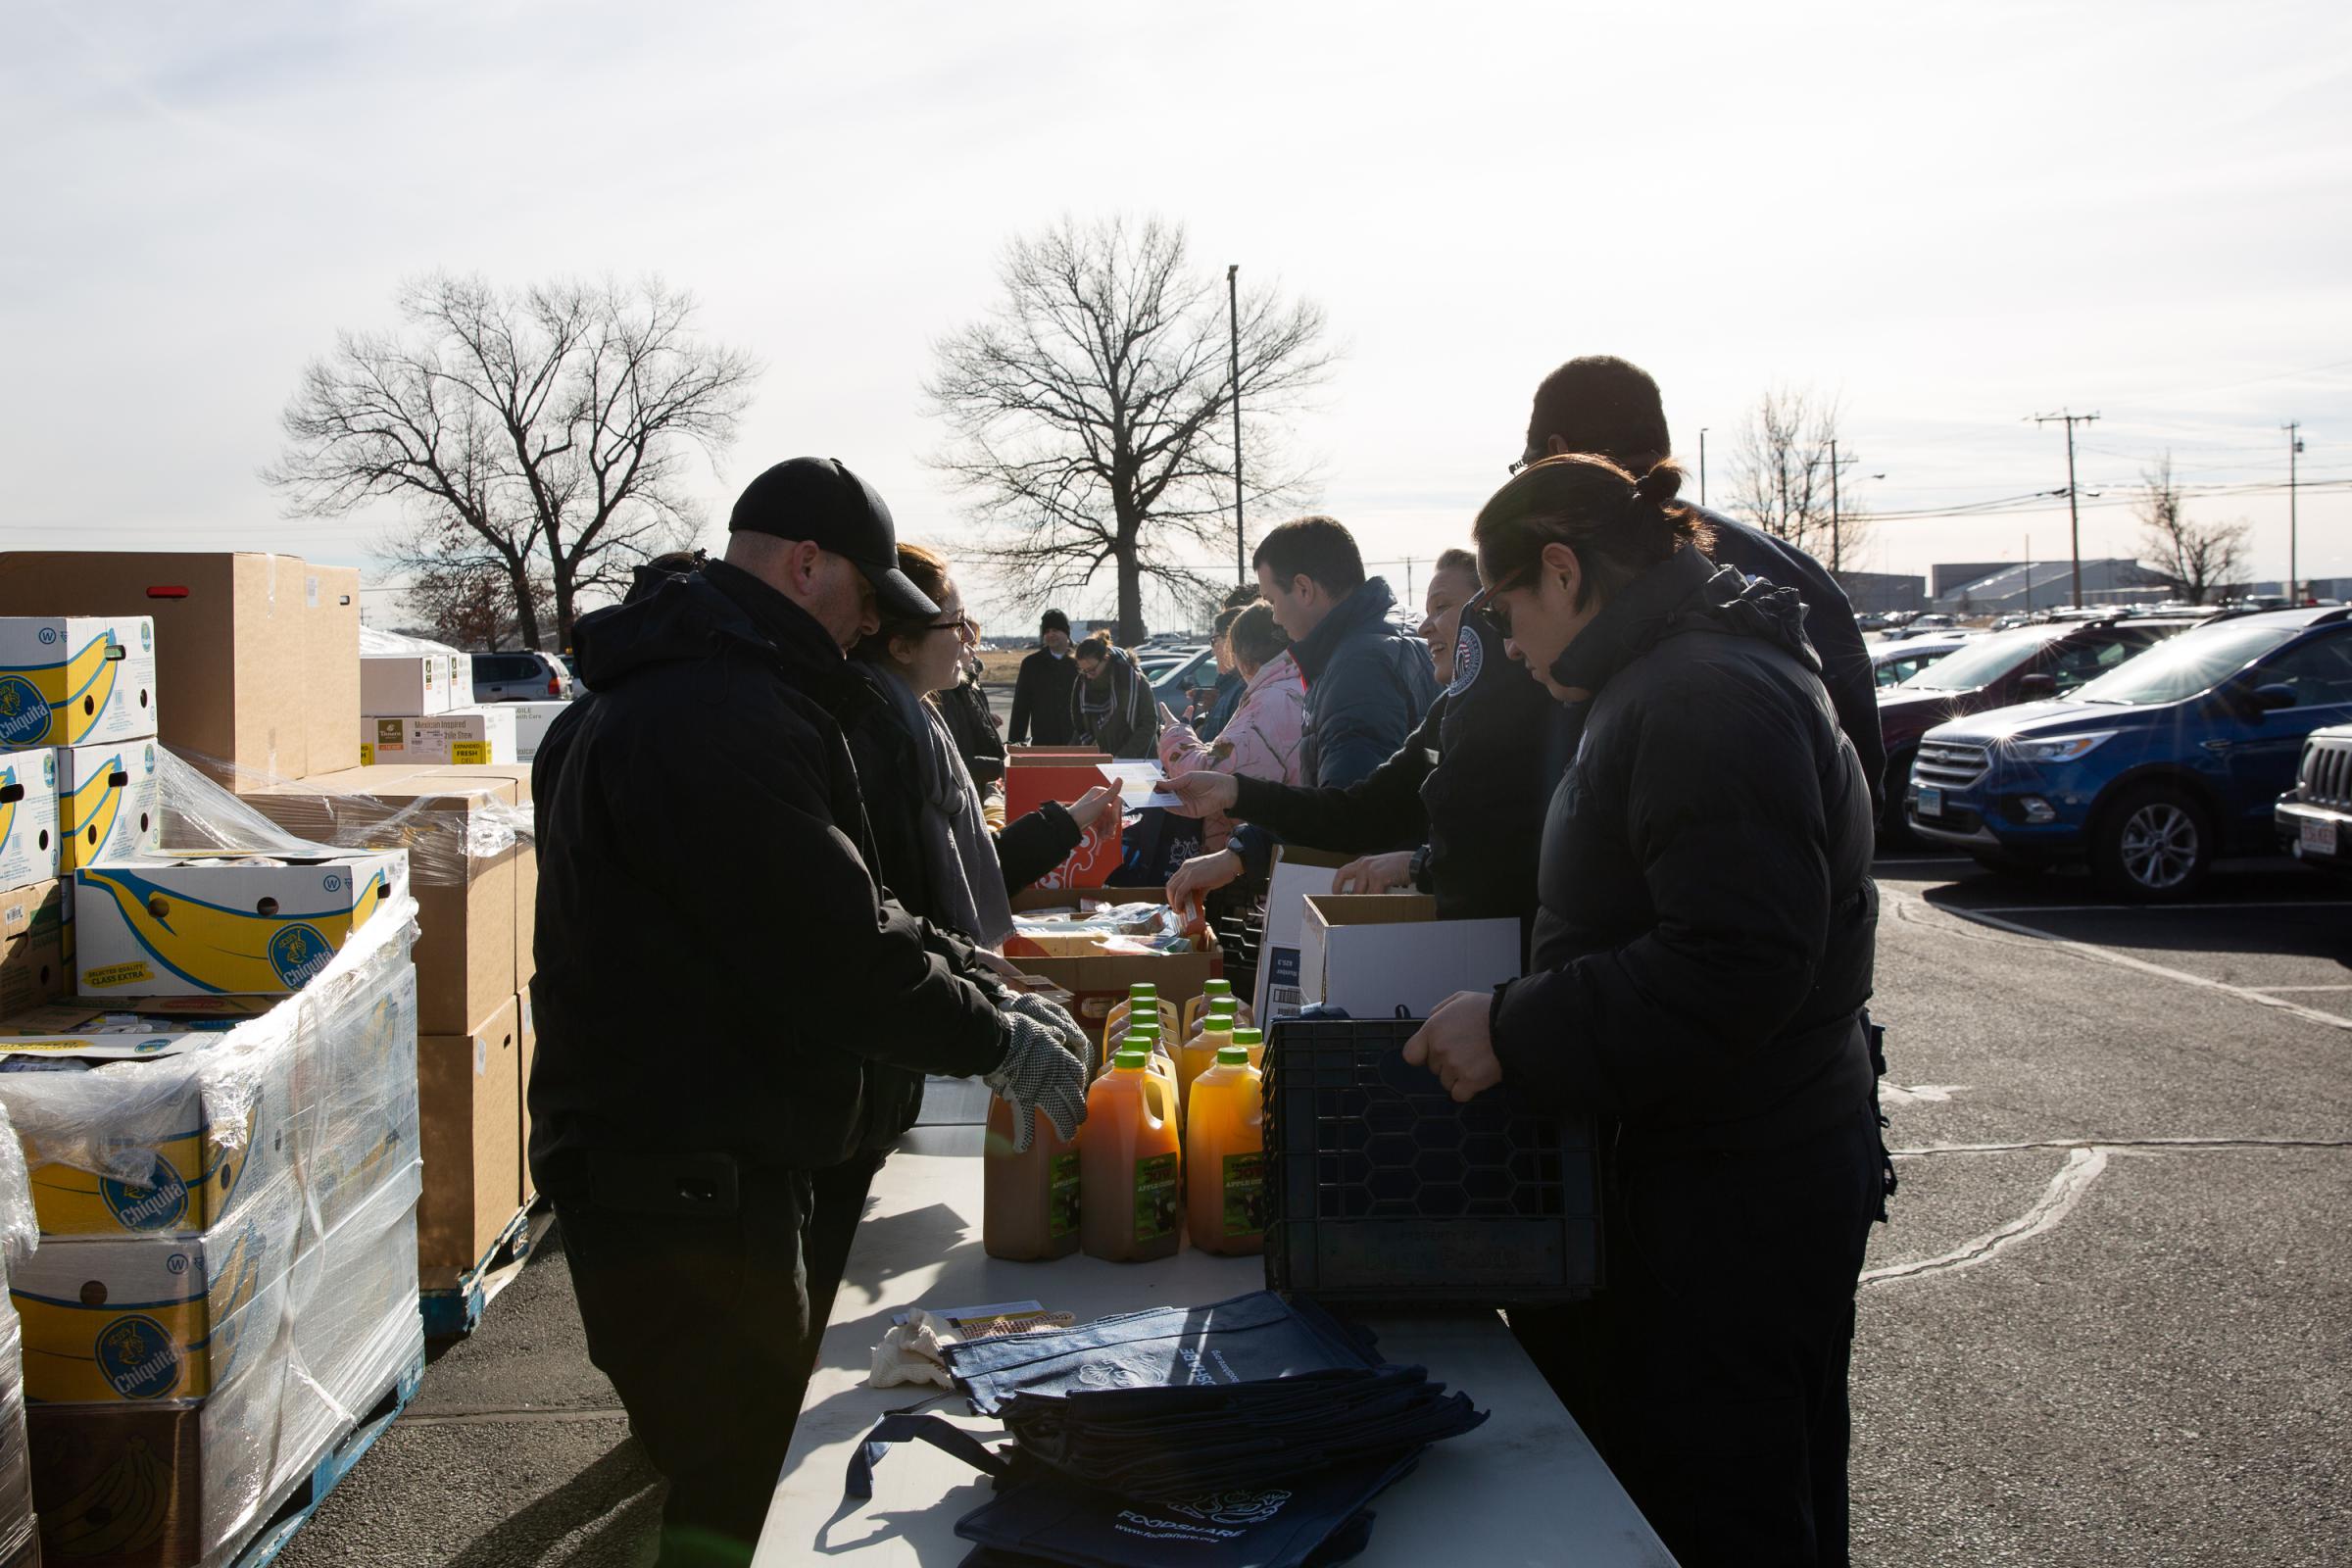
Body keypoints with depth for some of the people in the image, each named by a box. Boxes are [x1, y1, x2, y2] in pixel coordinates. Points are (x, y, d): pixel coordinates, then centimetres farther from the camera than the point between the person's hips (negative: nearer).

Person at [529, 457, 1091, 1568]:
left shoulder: (660, 691, 16)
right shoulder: (724, 716, -21)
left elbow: (826, 909, 18)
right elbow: (834, 954, -24)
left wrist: (991, 992, 10)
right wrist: (1001, 1041, -9)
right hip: (686, 1188, -11)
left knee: (722, 1474, 21)